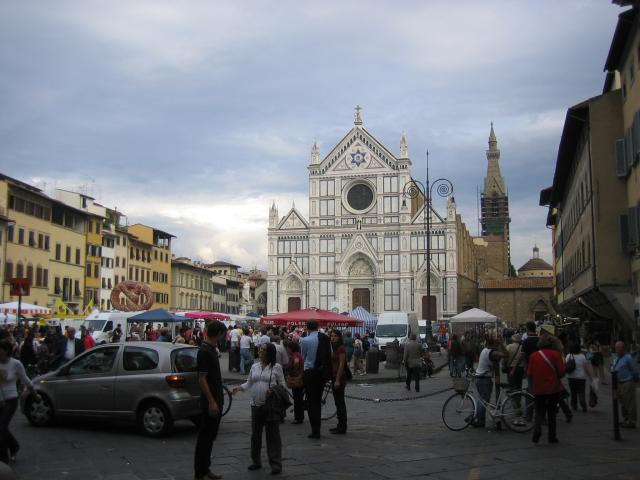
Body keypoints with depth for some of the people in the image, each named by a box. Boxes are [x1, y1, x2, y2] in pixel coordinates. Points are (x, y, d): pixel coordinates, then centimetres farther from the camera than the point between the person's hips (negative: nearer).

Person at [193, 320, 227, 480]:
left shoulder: (211, 349, 10)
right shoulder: (204, 351, -19)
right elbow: (202, 379, -21)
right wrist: (211, 401, -23)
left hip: (216, 400, 10)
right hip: (210, 401, -10)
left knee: (210, 436, 15)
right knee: (205, 437, -2)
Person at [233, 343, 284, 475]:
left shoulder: (276, 367, -2)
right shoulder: (255, 367, 11)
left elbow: (282, 385, -1)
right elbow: (249, 383, 14)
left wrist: (273, 391, -18)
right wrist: (240, 387, -4)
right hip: (256, 405, 5)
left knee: (273, 434, -4)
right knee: (255, 433, 12)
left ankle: (276, 464, 1)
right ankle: (256, 461, 24)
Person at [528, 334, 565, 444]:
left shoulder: (534, 355, -2)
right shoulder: (556, 354, -7)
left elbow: (529, 373, -1)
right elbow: (561, 372, -10)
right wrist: (556, 376, 12)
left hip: (538, 389, 1)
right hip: (553, 388, -1)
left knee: (539, 412, 10)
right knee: (551, 412, 14)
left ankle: (537, 428, -17)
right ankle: (552, 437, 17)